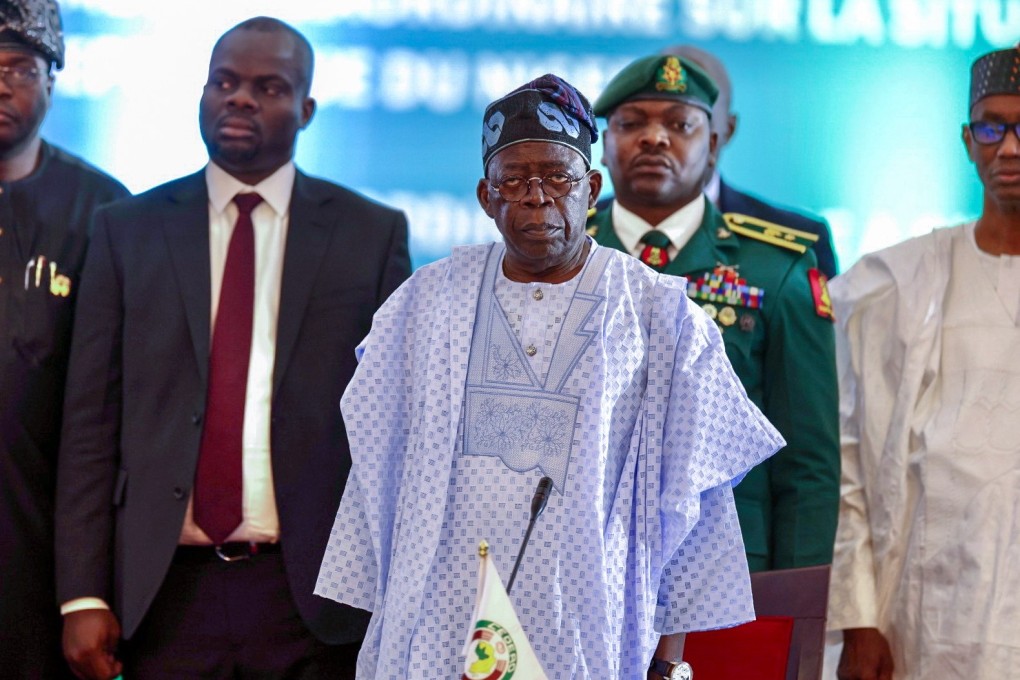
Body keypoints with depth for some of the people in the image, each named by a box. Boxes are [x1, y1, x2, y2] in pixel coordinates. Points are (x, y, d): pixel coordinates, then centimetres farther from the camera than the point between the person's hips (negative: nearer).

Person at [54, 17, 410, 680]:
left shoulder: (372, 233, 5)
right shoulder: (128, 230, 7)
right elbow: (91, 421, 3)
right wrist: (83, 596, -3)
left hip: (312, 596, -1)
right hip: (168, 593, 1)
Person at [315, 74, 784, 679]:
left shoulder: (659, 313, 1)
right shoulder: (431, 301, 7)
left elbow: (682, 501, 1)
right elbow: (380, 473, 9)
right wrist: (374, 621, 6)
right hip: (440, 627, 2)